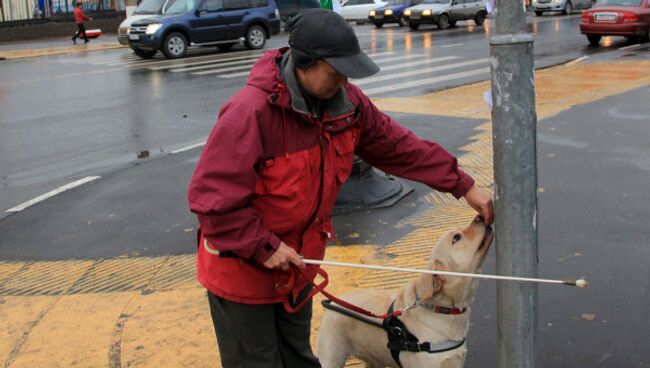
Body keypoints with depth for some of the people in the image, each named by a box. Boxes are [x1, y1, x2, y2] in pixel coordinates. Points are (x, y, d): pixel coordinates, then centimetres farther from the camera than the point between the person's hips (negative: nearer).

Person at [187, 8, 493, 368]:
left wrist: (463, 186, 1)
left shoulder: (345, 102, -7)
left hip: (295, 265, 7)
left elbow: (399, 146, 1)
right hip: (243, 272, -6)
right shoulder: (250, 112, -30)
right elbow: (210, 197, -28)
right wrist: (262, 247, -25)